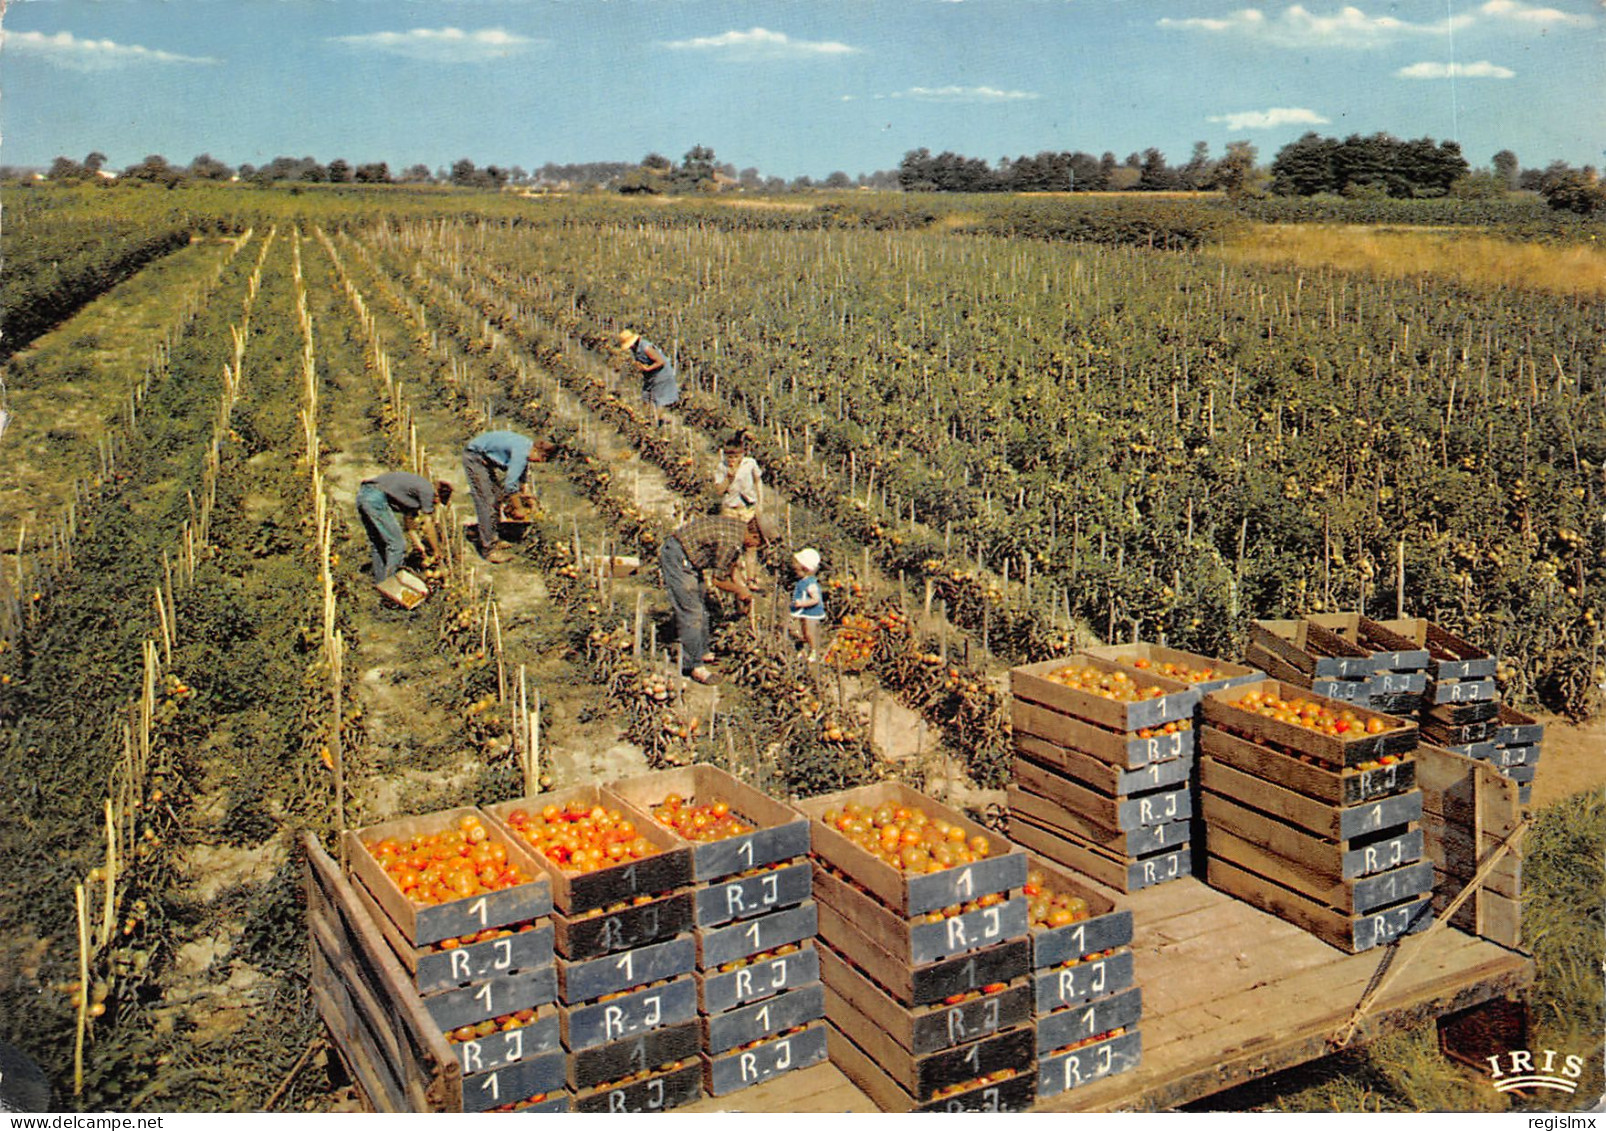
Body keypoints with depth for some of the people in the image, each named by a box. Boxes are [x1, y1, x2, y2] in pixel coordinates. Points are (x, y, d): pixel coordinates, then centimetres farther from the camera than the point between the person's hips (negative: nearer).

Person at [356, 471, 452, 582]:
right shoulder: (427, 490, 0)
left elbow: (408, 521, 33)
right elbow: (429, 525, 5)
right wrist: (437, 551, 16)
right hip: (376, 497, -10)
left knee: (378, 545, 20)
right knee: (397, 545, -4)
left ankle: (380, 583, 25)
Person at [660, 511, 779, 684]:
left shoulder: (739, 528, 2)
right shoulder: (730, 542, -27)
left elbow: (733, 565, 16)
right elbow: (717, 580, -18)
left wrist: (743, 587, 9)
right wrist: (740, 590, -5)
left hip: (689, 558, 11)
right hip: (677, 556, -11)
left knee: (700, 608, 18)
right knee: (691, 613, -10)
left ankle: (701, 652, 31)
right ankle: (693, 665, -4)